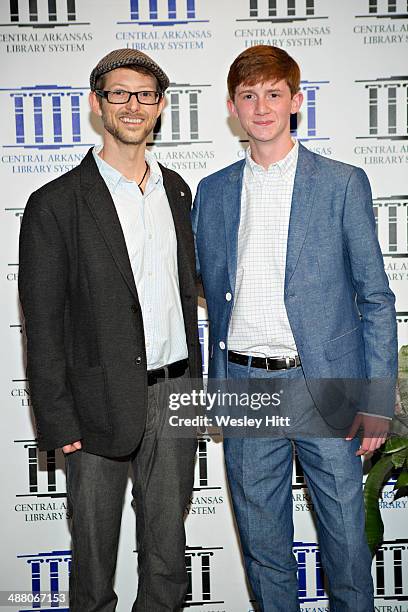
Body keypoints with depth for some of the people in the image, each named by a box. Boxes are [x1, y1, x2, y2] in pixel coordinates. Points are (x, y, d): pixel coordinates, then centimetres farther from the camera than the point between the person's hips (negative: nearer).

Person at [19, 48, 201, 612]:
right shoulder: (56, 205, -8)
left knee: (167, 541, 17)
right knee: (94, 544, 13)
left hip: (174, 394, 5)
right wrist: (58, 421, -11)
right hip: (102, 403, -4)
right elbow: (42, 326, -9)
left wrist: (193, 380, 12)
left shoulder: (176, 190, 9)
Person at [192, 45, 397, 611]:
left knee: (346, 540, 8)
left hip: (325, 389, -2)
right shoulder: (213, 192, 9)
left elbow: (376, 298, -1)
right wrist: (216, 390, 9)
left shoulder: (343, 183, 0)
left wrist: (378, 399, -7)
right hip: (244, 388, 3)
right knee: (262, 544, 14)